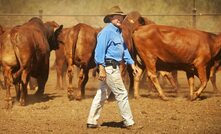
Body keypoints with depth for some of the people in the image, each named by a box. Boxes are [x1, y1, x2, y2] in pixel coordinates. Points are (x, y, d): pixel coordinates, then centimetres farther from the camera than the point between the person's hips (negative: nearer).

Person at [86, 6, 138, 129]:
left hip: (114, 67, 10)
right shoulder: (107, 31, -14)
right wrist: (101, 69, -25)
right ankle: (129, 122, 2)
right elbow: (100, 50, -20)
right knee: (122, 94, -4)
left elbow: (124, 49, 22)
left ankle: (92, 122, 16)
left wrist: (132, 63, 16)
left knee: (102, 95, 12)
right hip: (109, 67, -10)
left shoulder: (118, 32, 15)